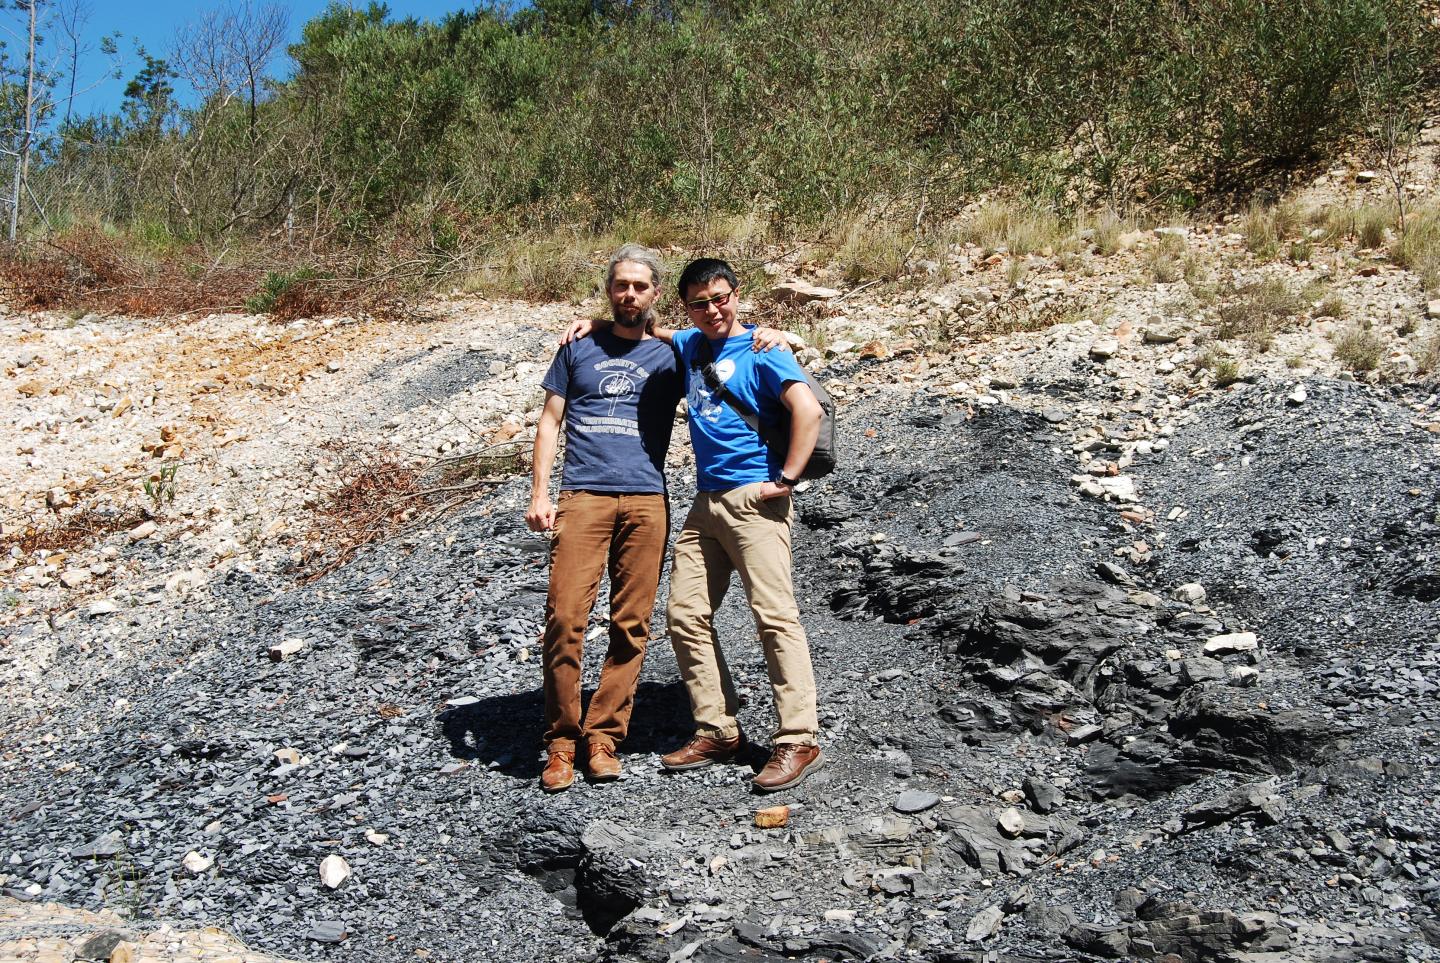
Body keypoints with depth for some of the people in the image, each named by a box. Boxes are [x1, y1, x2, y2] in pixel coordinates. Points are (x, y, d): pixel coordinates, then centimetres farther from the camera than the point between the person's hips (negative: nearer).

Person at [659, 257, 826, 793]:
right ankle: (718, 732, 13)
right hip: (706, 502, 8)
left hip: (754, 499, -8)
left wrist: (786, 479, -18)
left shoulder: (760, 351, -5)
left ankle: (797, 743, -5)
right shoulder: (690, 345, 17)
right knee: (686, 614, 4)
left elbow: (808, 410, -17)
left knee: (774, 616, -10)